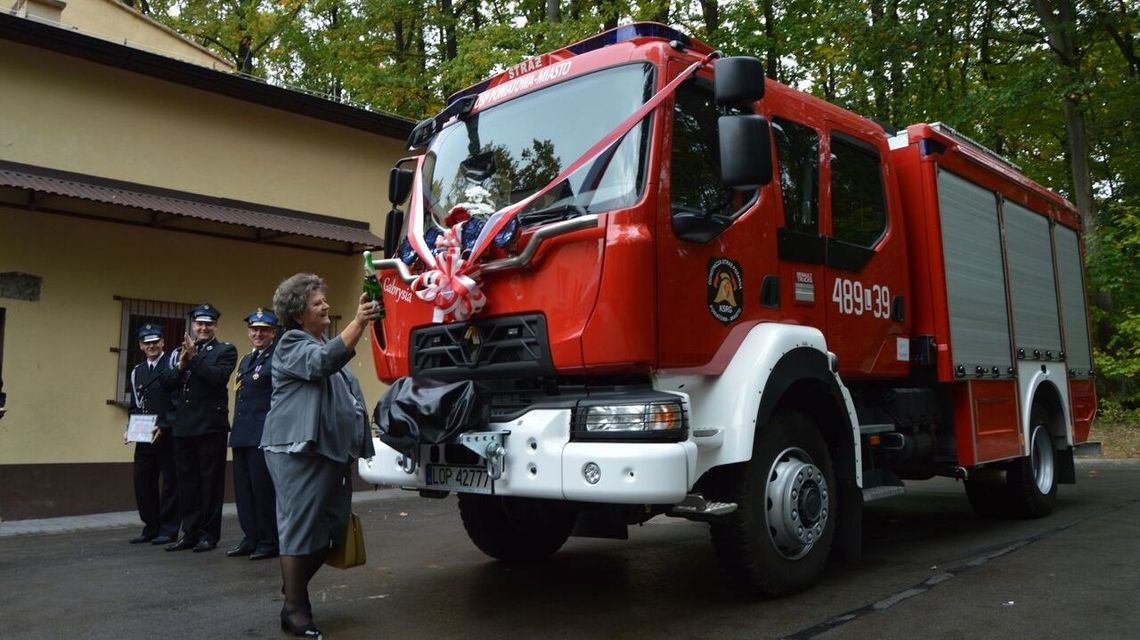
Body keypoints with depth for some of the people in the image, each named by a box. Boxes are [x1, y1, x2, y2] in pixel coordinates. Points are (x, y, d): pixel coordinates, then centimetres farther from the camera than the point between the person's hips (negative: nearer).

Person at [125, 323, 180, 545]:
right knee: (142, 481, 8)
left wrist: (164, 426, -17)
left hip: (169, 435, -6)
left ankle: (168, 530, 8)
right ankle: (151, 528, 21)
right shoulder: (137, 372, 16)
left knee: (169, 481, 0)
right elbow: (135, 406, 20)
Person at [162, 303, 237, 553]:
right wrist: (181, 365, -9)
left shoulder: (226, 350, 1)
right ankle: (190, 533, 17)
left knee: (210, 481, 1)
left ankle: (209, 534, 8)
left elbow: (219, 377, -16)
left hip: (210, 425, -5)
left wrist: (194, 358, -17)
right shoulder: (180, 351, 16)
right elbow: (168, 383, 7)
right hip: (183, 425, 5)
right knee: (187, 481, 9)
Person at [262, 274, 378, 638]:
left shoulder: (327, 344, 21)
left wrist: (351, 447, 25)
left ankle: (294, 593, 24)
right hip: (300, 450, -8)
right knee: (301, 527, -5)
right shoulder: (292, 344, -5)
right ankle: (295, 609, 5)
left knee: (330, 529, 8)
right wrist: (359, 323, -36)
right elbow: (324, 362, -26)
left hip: (332, 450, 8)